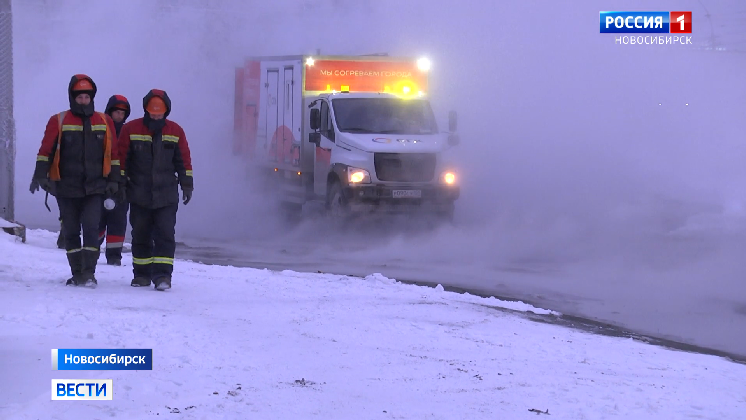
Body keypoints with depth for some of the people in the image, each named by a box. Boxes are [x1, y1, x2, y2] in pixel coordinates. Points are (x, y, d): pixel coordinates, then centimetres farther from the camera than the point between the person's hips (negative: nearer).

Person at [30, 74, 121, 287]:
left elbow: (112, 153, 11)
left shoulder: (105, 122, 7)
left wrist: (114, 180, 6)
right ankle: (77, 274, 13)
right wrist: (40, 175, -13)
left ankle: (89, 273, -12)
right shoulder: (59, 121, 1)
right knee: (71, 232, 4)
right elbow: (46, 150, -2)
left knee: (91, 229, -13)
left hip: (94, 188, 0)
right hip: (66, 188, 0)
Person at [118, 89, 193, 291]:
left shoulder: (175, 132, 2)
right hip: (139, 196, 0)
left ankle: (162, 274, -10)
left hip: (166, 197, 0)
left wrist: (187, 185, 9)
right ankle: (142, 274, 17)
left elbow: (184, 161, 10)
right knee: (140, 236, 8)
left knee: (165, 235, -8)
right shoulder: (131, 130, -2)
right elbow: (121, 159, 2)